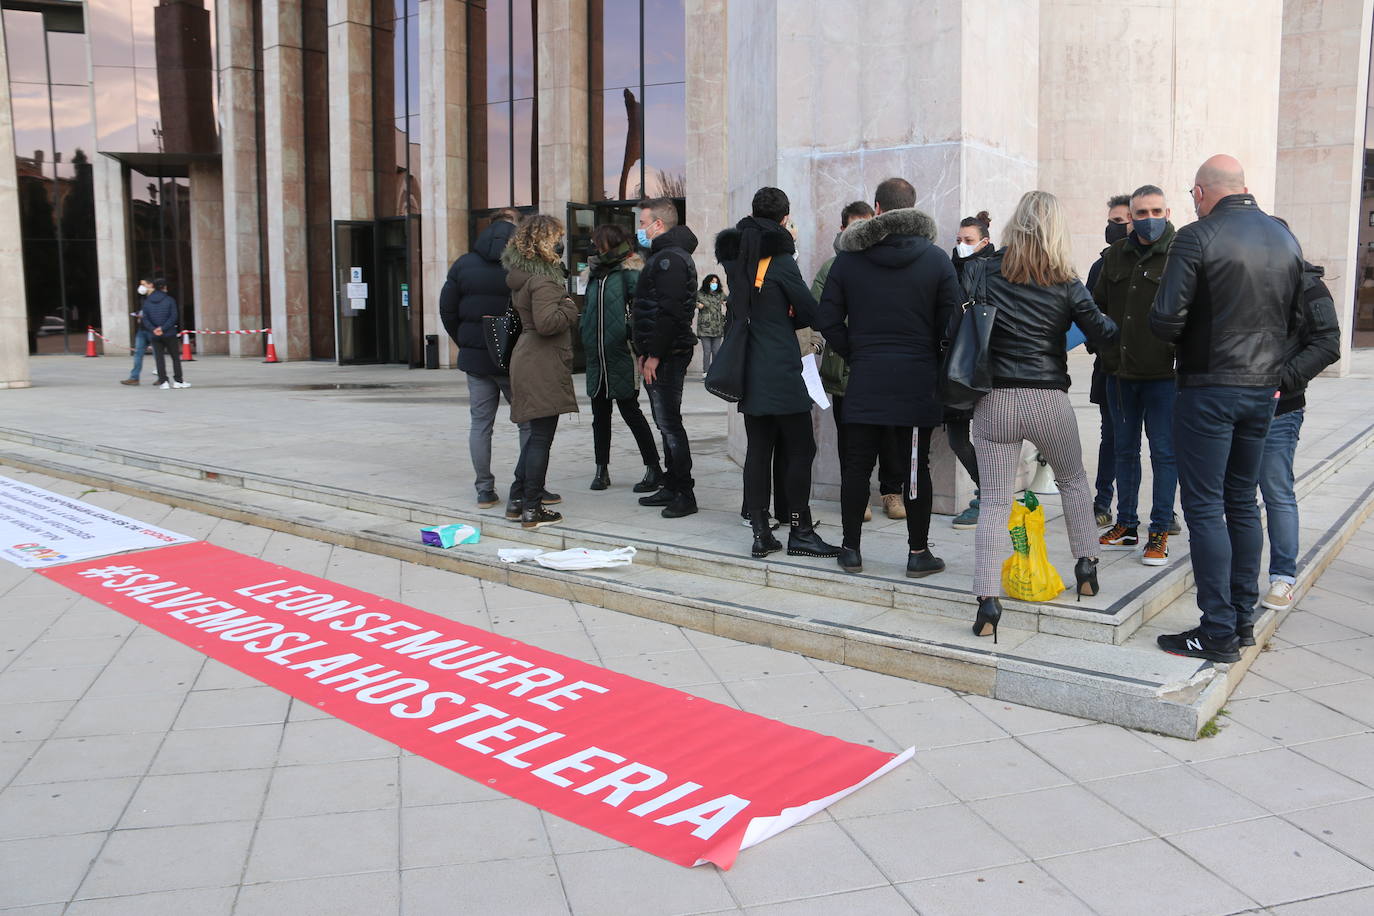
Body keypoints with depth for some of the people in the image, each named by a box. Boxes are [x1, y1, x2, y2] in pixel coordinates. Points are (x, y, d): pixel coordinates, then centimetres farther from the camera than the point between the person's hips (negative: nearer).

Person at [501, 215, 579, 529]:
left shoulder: (524, 275, 15)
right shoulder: (543, 280, -15)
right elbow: (546, 322, -25)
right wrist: (569, 307, -9)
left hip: (528, 360, 10)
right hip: (542, 365, -10)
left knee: (536, 434, 18)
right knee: (542, 437, -3)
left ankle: (517, 500, 23)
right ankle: (531, 509, 2)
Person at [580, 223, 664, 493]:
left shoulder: (629, 273, -7)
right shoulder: (596, 273, 15)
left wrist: (632, 334, -23)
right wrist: (586, 341, 12)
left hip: (622, 357, -7)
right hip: (597, 357, 7)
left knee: (630, 412, -2)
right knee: (600, 414, 11)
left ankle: (654, 468, 7)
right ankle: (602, 469, 21)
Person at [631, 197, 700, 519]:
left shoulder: (671, 259, -14)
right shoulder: (664, 255, 20)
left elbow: (669, 312, -22)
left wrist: (654, 355, -20)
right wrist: (645, 353, 17)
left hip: (666, 357, -11)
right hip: (659, 356, 11)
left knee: (669, 423, -8)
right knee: (666, 423, 13)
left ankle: (684, 494, -4)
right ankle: (672, 487, 21)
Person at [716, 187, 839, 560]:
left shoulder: (736, 259, 7)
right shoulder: (781, 261, -11)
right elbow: (811, 312, -5)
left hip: (748, 371, 6)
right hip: (782, 372, -6)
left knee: (758, 449, 9)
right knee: (799, 449, 2)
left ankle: (760, 533, 11)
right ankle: (800, 532, 5)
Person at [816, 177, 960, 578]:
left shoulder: (848, 258, 1)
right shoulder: (936, 259, -1)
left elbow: (828, 319, 0)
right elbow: (951, 322, -3)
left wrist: (856, 356, 10)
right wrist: (931, 359, 11)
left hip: (865, 379, 0)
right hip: (919, 380, 0)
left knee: (856, 465, 8)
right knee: (916, 467, 7)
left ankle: (851, 549, 15)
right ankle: (918, 553, 13)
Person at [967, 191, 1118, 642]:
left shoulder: (981, 273, 0)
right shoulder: (1065, 284, -3)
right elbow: (1101, 333, 4)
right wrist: (1113, 325, 25)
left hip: (993, 401, 0)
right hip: (1048, 400, 0)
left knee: (994, 500, 2)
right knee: (1073, 480, 26)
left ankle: (986, 599, -7)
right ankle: (1086, 566, 33)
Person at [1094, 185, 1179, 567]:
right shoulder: (1115, 255, 10)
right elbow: (1098, 304, 19)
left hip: (1162, 374, -5)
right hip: (1119, 372, 5)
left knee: (1163, 452, 2)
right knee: (1124, 449, 13)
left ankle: (1159, 532, 11)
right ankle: (1126, 525, 25)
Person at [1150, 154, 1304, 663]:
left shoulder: (1196, 238, -14)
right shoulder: (1286, 238, 7)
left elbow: (1165, 320, -16)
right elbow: (1294, 315, 13)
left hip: (1209, 388, -6)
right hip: (1264, 389, 7)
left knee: (1205, 507, -1)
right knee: (1243, 503, 16)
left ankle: (1219, 633, 0)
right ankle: (1243, 619, 23)